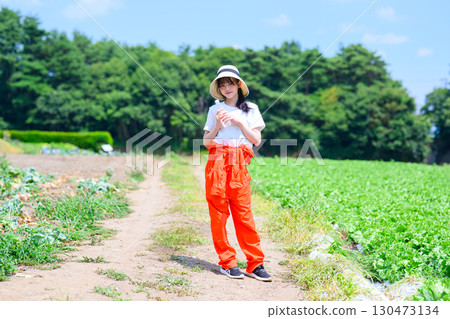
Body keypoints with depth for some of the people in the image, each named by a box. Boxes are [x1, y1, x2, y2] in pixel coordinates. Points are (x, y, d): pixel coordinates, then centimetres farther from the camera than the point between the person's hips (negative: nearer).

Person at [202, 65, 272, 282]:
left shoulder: (251, 109, 15)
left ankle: (255, 264, -1)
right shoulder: (215, 110, 15)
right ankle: (227, 262, 4)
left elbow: (257, 140, 8)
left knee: (244, 213, -6)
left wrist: (239, 122, -2)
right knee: (218, 212, -4)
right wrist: (218, 125, -2)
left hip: (239, 164, -1)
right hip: (216, 161, 1)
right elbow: (206, 142, 13)